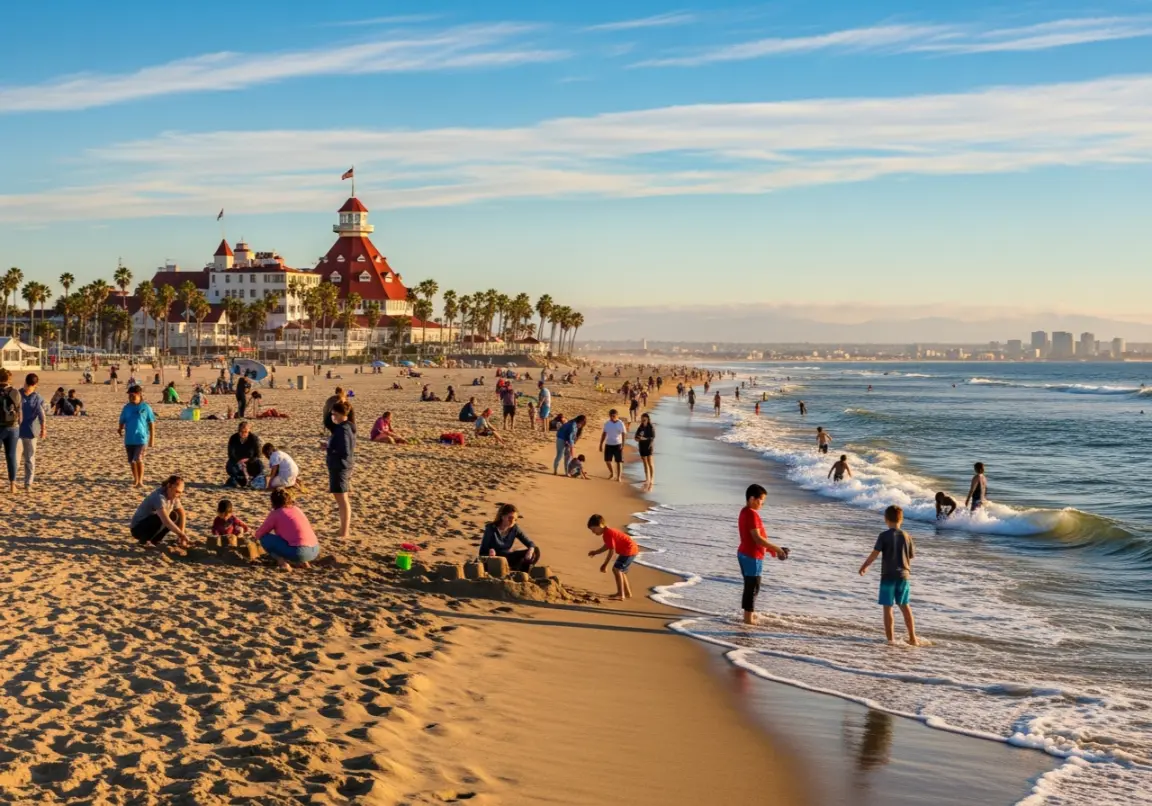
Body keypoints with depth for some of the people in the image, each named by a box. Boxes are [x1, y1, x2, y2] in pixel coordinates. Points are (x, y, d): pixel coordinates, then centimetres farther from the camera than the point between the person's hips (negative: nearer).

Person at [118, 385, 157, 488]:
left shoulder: (145, 407, -4)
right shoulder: (127, 407, 5)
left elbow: (152, 423, -1)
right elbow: (122, 421, 12)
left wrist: (152, 438, -2)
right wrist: (121, 429, -9)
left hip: (141, 438, -4)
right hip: (129, 438, 4)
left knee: (139, 459, -15)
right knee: (131, 461, 11)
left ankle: (140, 481, -4)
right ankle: (135, 480, 28)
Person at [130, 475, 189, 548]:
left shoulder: (173, 496, -3)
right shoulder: (159, 497, -30)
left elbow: (182, 514, 1)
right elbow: (166, 521, -39)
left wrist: (180, 536, -11)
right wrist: (182, 534, -38)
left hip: (151, 524, 9)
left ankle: (154, 540, 6)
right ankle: (144, 540, -14)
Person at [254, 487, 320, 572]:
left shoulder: (275, 514, 2)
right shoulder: (297, 509, 19)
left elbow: (260, 533, 9)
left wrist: (255, 537, 34)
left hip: (299, 552, -7)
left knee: (264, 538, 7)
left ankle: (283, 563, -5)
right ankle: (301, 562, 17)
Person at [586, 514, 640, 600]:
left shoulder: (608, 534, -20)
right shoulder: (609, 532, 12)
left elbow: (612, 551, -20)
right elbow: (607, 547, 23)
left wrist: (605, 565, -15)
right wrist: (596, 552, 16)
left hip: (629, 550, -11)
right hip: (631, 549, 11)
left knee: (616, 569, -15)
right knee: (620, 570, 23)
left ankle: (621, 595, -18)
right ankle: (627, 593, 33)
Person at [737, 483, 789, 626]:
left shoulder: (745, 512, 13)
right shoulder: (751, 514, -19)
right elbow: (757, 538, -24)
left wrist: (769, 549, 16)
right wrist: (776, 548, -17)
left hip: (745, 554, 10)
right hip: (752, 556, -10)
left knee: (750, 586, 18)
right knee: (753, 586, -3)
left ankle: (749, 614, 26)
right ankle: (749, 617, 1)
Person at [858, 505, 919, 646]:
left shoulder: (884, 536, -10)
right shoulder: (907, 536, 2)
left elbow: (875, 554, -12)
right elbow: (911, 556, 8)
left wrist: (864, 566, 2)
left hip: (888, 575, -4)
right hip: (903, 575, 4)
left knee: (887, 607, 1)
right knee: (904, 606, 17)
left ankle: (890, 638, -2)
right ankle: (912, 637, 20)